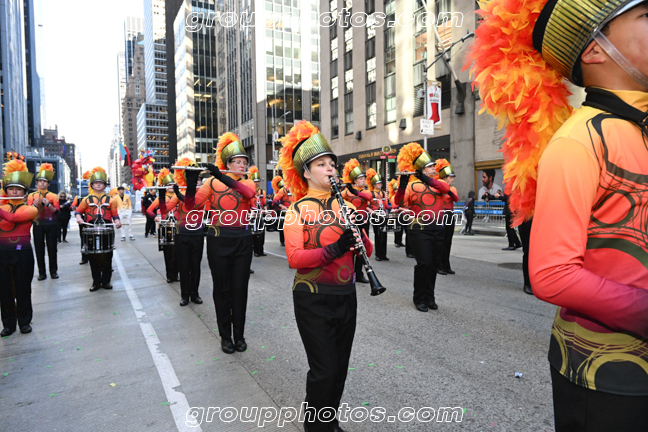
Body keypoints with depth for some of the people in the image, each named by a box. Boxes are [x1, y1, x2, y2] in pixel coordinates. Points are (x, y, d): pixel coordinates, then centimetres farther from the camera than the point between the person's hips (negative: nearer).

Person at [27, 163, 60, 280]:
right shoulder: (31, 196, 7)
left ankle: (53, 271, 11)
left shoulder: (54, 196, 5)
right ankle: (42, 273, 9)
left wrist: (48, 204, -20)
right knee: (39, 249, 2)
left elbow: (56, 211, -3)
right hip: (38, 225, 1)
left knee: (52, 248, 3)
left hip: (51, 225, -1)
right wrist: (34, 205, -17)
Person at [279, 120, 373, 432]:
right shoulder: (297, 210, -7)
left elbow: (366, 251, 6)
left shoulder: (344, 205, 8)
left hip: (345, 296, 5)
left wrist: (358, 236, -15)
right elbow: (294, 258, -18)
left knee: (340, 367, 16)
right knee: (324, 370, -1)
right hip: (313, 300, -5)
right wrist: (333, 250, -30)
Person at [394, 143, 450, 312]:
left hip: (437, 229, 5)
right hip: (420, 229, -5)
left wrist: (428, 179, -24)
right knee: (424, 263, -11)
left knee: (435, 263, 9)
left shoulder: (438, 183, 12)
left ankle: (430, 297, 23)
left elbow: (446, 188, -12)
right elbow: (398, 201, -17)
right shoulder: (412, 186, -1)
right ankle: (419, 299, 4)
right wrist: (402, 184, -31)